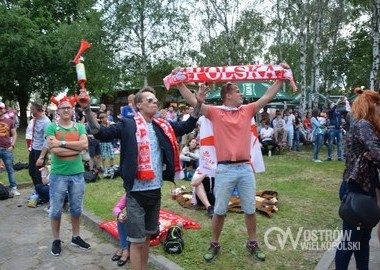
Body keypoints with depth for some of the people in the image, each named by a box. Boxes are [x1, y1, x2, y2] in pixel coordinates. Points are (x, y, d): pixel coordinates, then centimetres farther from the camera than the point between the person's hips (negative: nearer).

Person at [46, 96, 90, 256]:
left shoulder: (80, 127, 4)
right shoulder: (51, 127, -5)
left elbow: (85, 144, -14)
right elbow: (54, 149, -18)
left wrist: (62, 143, -19)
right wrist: (76, 148, -14)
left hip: (77, 174, 3)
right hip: (58, 174, -3)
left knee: (76, 209, 15)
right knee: (56, 210, 9)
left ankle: (76, 237, 32)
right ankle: (56, 240, 27)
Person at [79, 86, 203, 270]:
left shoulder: (162, 126, 7)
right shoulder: (127, 125, -8)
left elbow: (187, 127, 13)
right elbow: (100, 133, -17)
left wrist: (198, 104, 6)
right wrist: (87, 109, -28)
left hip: (155, 190, 6)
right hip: (137, 192, -5)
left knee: (147, 236, 21)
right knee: (137, 241, 5)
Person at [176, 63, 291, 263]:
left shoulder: (247, 110, 8)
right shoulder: (215, 112, -2)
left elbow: (268, 96, 9)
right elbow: (192, 101, -7)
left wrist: (281, 78, 7)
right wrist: (180, 83, -13)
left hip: (246, 168, 3)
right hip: (224, 169, -3)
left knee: (250, 209, 14)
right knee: (219, 211, 9)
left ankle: (253, 244, 32)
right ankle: (214, 245, 27)